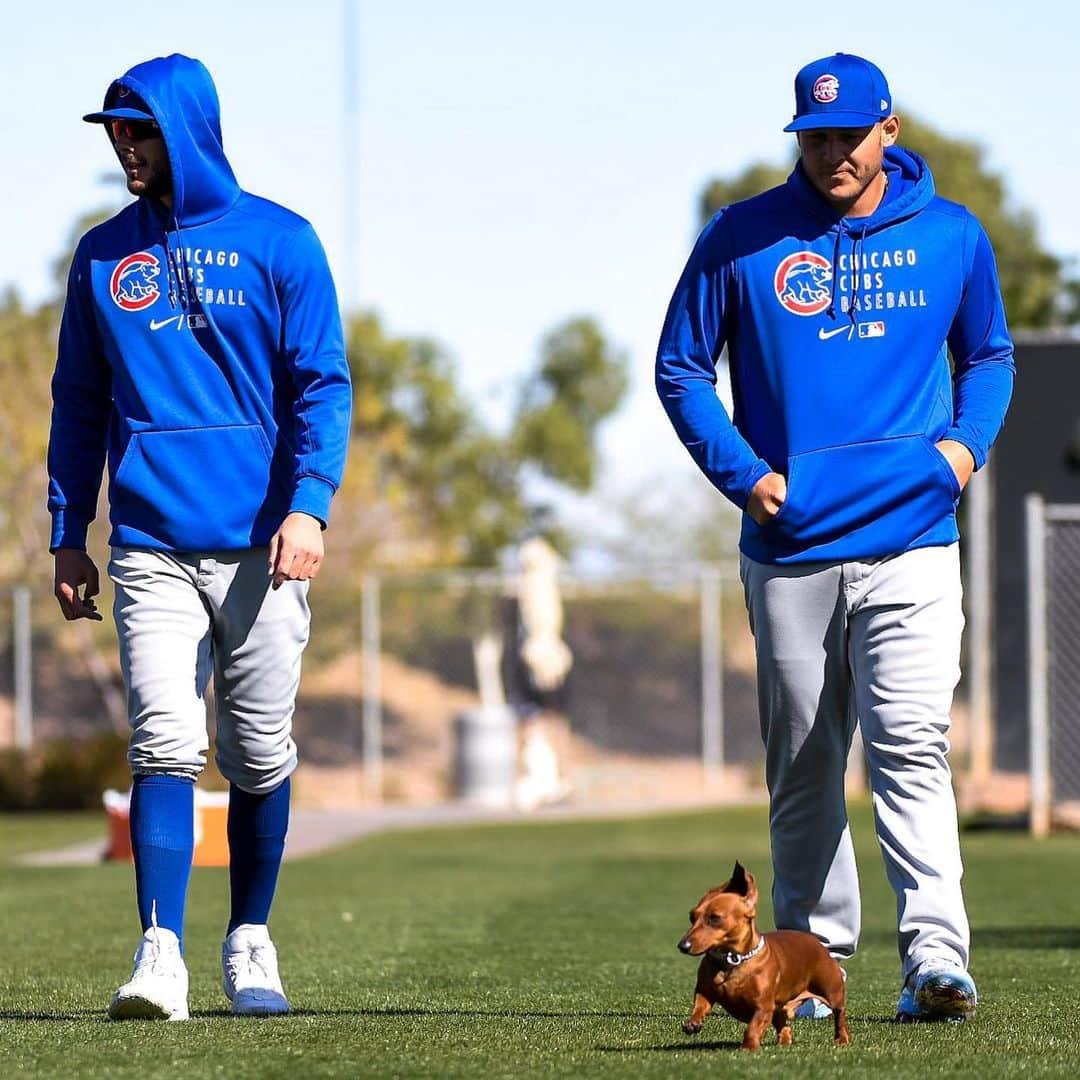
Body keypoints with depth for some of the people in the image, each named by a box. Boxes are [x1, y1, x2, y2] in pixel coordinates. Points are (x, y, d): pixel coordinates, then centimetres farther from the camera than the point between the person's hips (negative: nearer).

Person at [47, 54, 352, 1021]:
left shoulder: (278, 241, 3)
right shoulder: (104, 256, 11)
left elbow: (322, 387, -1)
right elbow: (79, 403, 16)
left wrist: (308, 505, -14)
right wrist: (67, 535, 10)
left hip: (261, 544, -1)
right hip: (151, 545, 1)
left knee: (261, 754, 5)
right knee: (166, 747, -11)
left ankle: (250, 945, 20)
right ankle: (160, 956, -17)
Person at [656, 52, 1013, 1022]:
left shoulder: (952, 236, 7)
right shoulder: (742, 239, 2)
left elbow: (988, 355, 21)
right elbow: (681, 368, 7)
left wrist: (968, 441, 2)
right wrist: (743, 474, -5)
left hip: (912, 546, -1)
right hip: (789, 550, 1)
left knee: (911, 747, -14)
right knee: (802, 767, 7)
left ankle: (936, 953, -20)